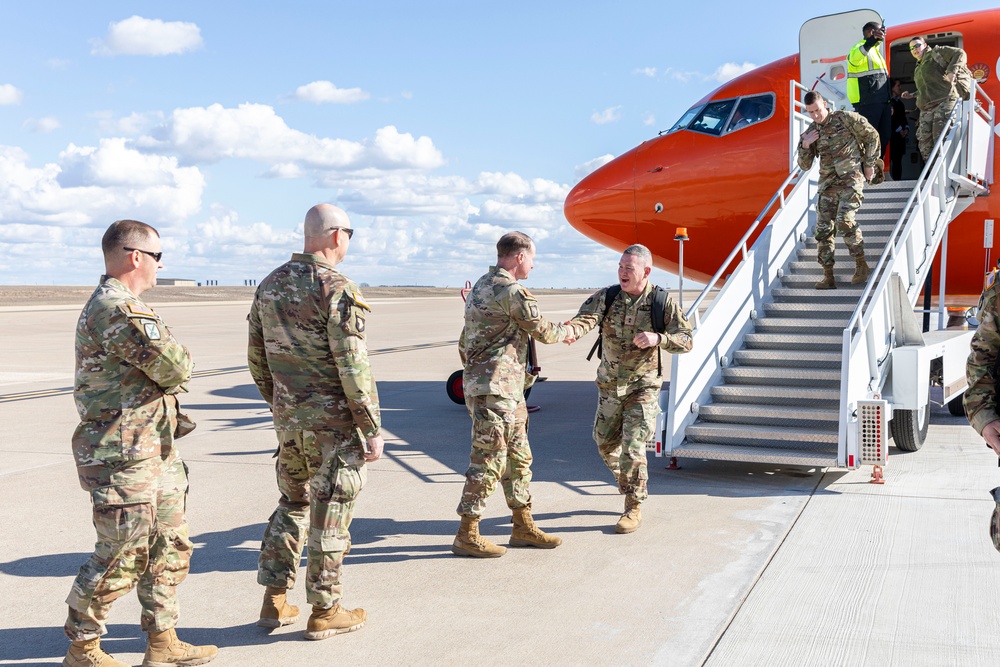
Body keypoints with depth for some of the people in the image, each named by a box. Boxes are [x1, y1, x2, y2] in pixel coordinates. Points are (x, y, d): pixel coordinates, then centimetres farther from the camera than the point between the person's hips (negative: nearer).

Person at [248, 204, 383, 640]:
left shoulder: (269, 286, 8)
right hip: (334, 423, -7)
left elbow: (256, 358, 13)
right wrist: (373, 429, -12)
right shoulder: (336, 289, -16)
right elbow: (353, 367, -18)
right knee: (329, 517, 4)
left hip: (288, 420, 7)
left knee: (292, 504, 20)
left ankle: (274, 602, 24)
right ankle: (324, 612, 14)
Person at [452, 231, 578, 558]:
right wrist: (565, 332, 14)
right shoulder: (512, 292, -16)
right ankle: (467, 536, 3)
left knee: (518, 458, 15)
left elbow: (464, 342, 20)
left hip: (507, 389, 10)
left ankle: (523, 527, 23)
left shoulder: (481, 286, 15)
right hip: (495, 388, -10)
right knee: (489, 461, -5)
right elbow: (543, 331, -6)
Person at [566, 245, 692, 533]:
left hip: (642, 386, -4)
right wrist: (571, 330, -49)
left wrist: (658, 338, -29)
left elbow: (686, 340, -9)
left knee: (632, 447, -10)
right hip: (609, 383, 4)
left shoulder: (662, 302, -10)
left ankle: (634, 509, 6)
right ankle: (631, 488, 42)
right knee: (605, 442, 15)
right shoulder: (606, 296, -6)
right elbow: (586, 317, -25)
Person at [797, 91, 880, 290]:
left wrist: (869, 164, 4)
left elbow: (872, 135, 6)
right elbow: (805, 166, 10)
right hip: (827, 183, 5)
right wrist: (805, 146, -8)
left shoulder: (846, 118, -3)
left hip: (851, 178, -5)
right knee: (823, 228, -3)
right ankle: (828, 277, 2)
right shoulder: (810, 133, 9)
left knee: (844, 219, -23)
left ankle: (861, 264, -5)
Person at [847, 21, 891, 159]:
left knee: (884, 138, 12)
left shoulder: (876, 52, 26)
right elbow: (854, 58, -31)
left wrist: (889, 102, 24)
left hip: (882, 102, 10)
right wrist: (872, 40, -44)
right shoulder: (860, 48, -4)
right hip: (867, 103, -10)